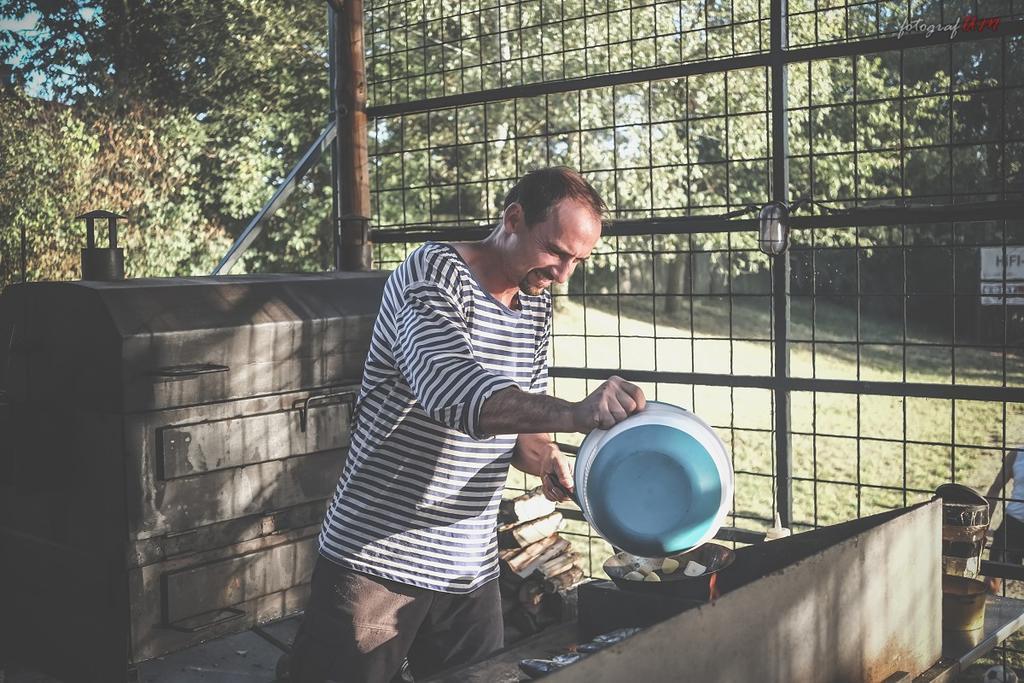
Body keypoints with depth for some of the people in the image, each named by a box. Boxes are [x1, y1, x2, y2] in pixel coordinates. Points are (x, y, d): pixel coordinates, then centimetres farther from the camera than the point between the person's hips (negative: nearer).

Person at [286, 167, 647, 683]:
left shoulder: (537, 304, 9)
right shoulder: (435, 273, -14)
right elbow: (449, 388, -33)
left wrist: (540, 454, -6)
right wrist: (575, 414, -45)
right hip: (377, 560, -7)